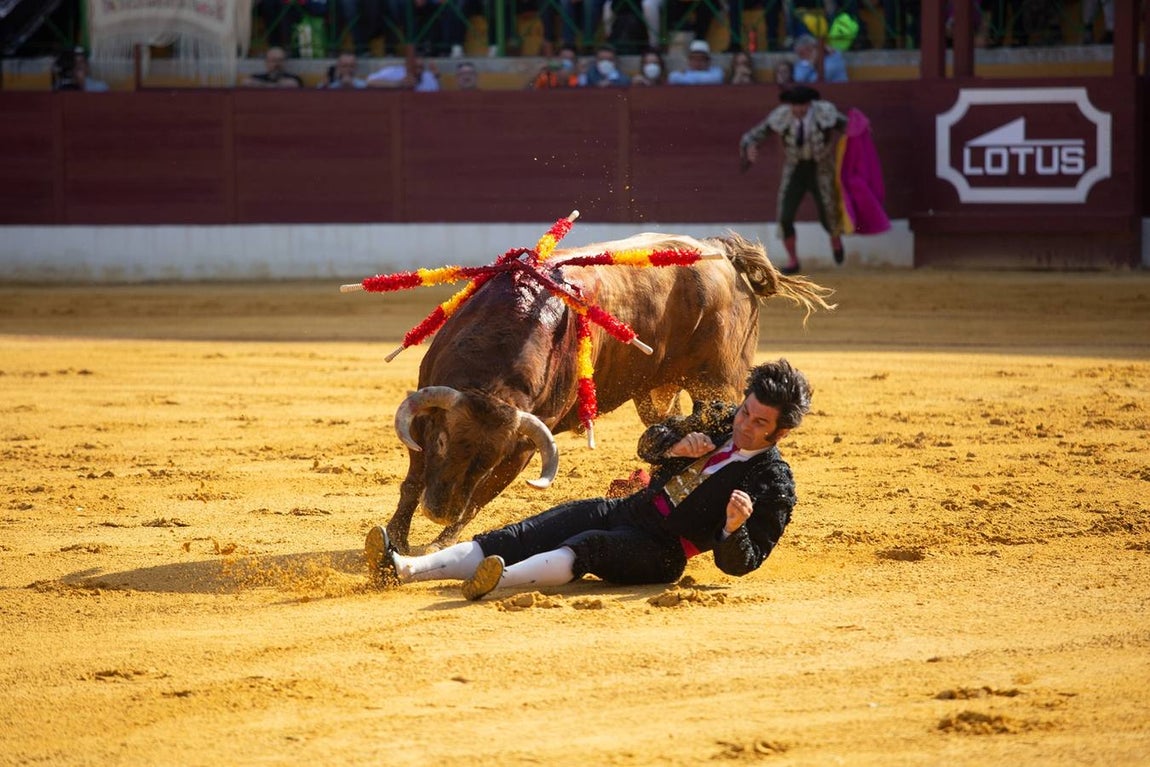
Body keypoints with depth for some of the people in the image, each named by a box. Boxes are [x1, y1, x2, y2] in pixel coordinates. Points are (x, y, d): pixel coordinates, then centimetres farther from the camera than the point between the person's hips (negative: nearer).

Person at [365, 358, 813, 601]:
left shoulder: (773, 484, -8)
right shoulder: (720, 419, 10)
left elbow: (740, 564, -12)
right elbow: (649, 443, 22)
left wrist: (735, 529, -34)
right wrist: (673, 446, -2)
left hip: (662, 551, -7)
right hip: (625, 511, 7)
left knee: (584, 547, -37)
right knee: (524, 537, -13)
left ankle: (505, 580, -64)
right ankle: (405, 570, -28)